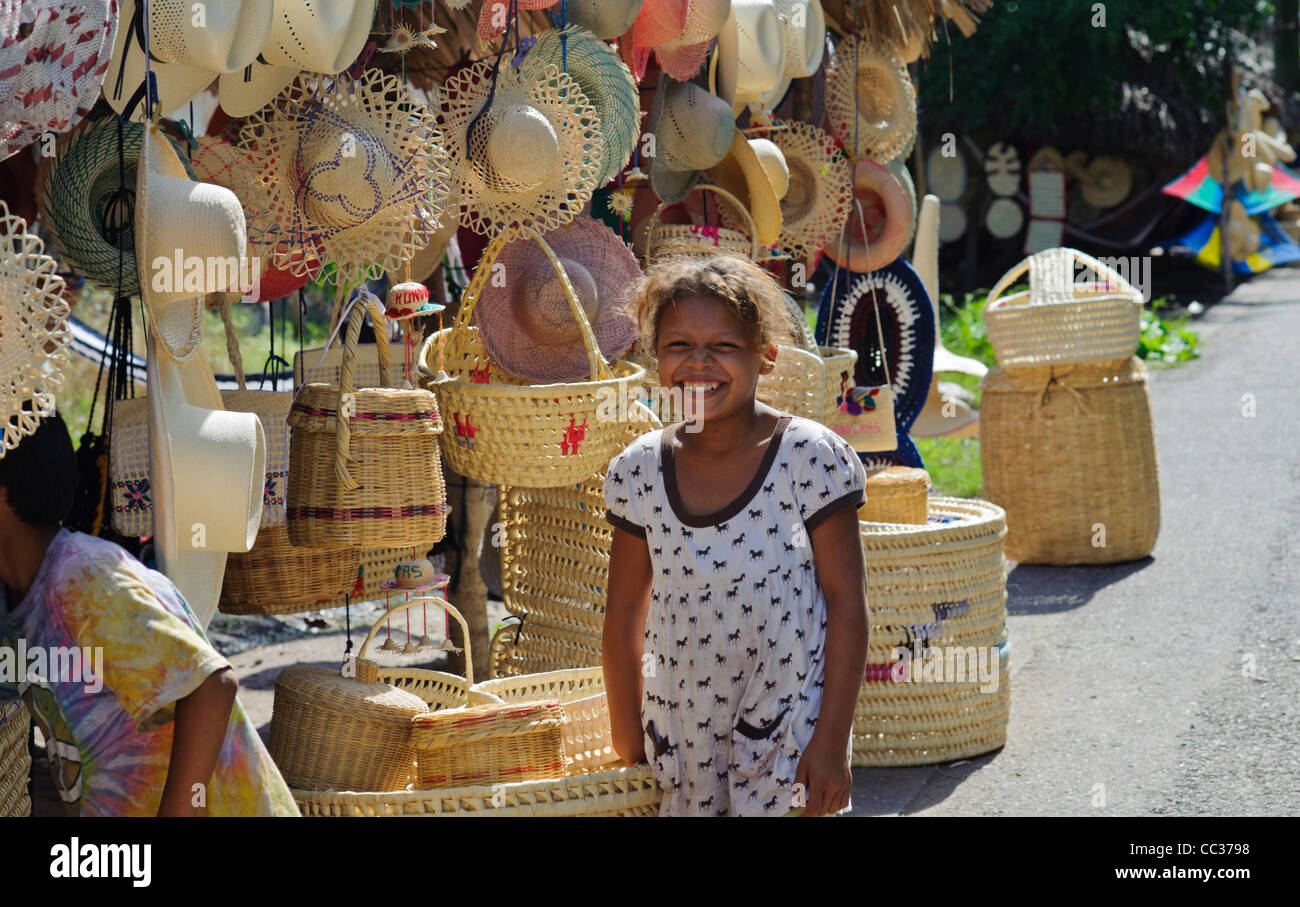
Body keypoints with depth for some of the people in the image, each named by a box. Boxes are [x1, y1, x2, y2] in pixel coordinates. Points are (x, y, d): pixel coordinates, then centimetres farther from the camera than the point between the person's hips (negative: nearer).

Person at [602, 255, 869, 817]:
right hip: (682, 738, 3)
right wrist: (628, 734, 10)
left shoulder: (810, 459, -10)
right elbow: (625, 612, 9)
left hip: (789, 736, -3)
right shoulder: (639, 472, 0)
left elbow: (847, 602, -8)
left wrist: (833, 741, -11)